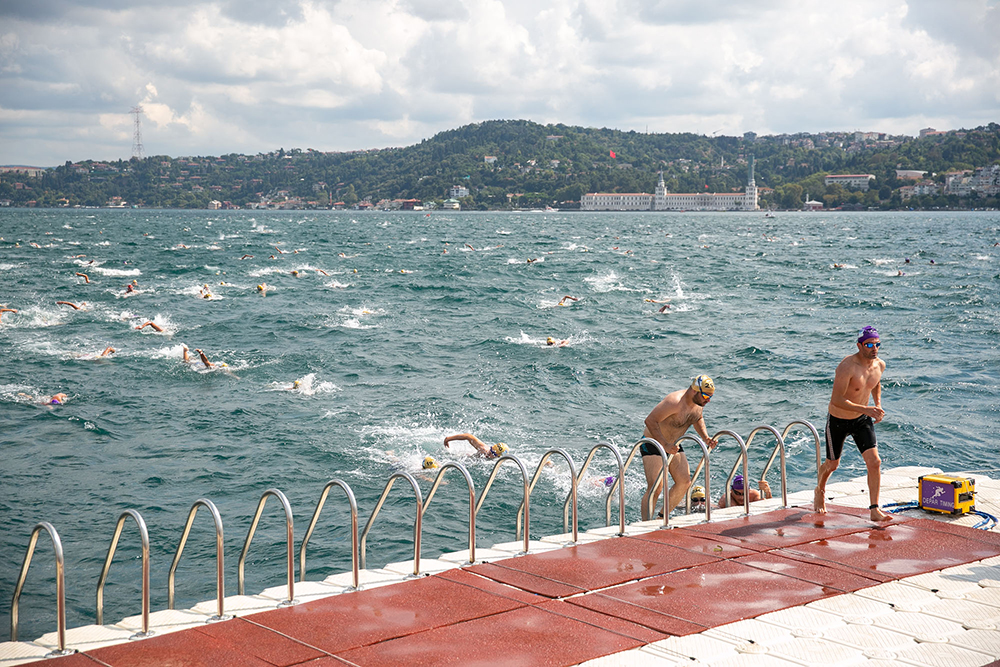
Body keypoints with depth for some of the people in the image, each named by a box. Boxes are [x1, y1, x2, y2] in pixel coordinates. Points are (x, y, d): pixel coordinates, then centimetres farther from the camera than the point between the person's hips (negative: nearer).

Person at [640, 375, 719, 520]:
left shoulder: (700, 402, -5)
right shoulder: (675, 402, -32)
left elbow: (698, 419, 18)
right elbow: (650, 421, -33)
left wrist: (706, 438, 1)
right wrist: (665, 445, -38)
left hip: (672, 444, 8)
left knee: (684, 482, 2)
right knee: (655, 486, -17)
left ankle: (662, 517, 14)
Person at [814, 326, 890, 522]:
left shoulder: (880, 365, -7)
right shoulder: (847, 366, -28)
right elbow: (836, 400, -31)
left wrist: (878, 405, 3)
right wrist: (865, 409, -35)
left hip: (862, 421, 5)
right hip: (838, 420, -4)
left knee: (874, 463, -11)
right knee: (832, 464, 14)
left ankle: (874, 510, -6)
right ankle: (820, 491, 45)